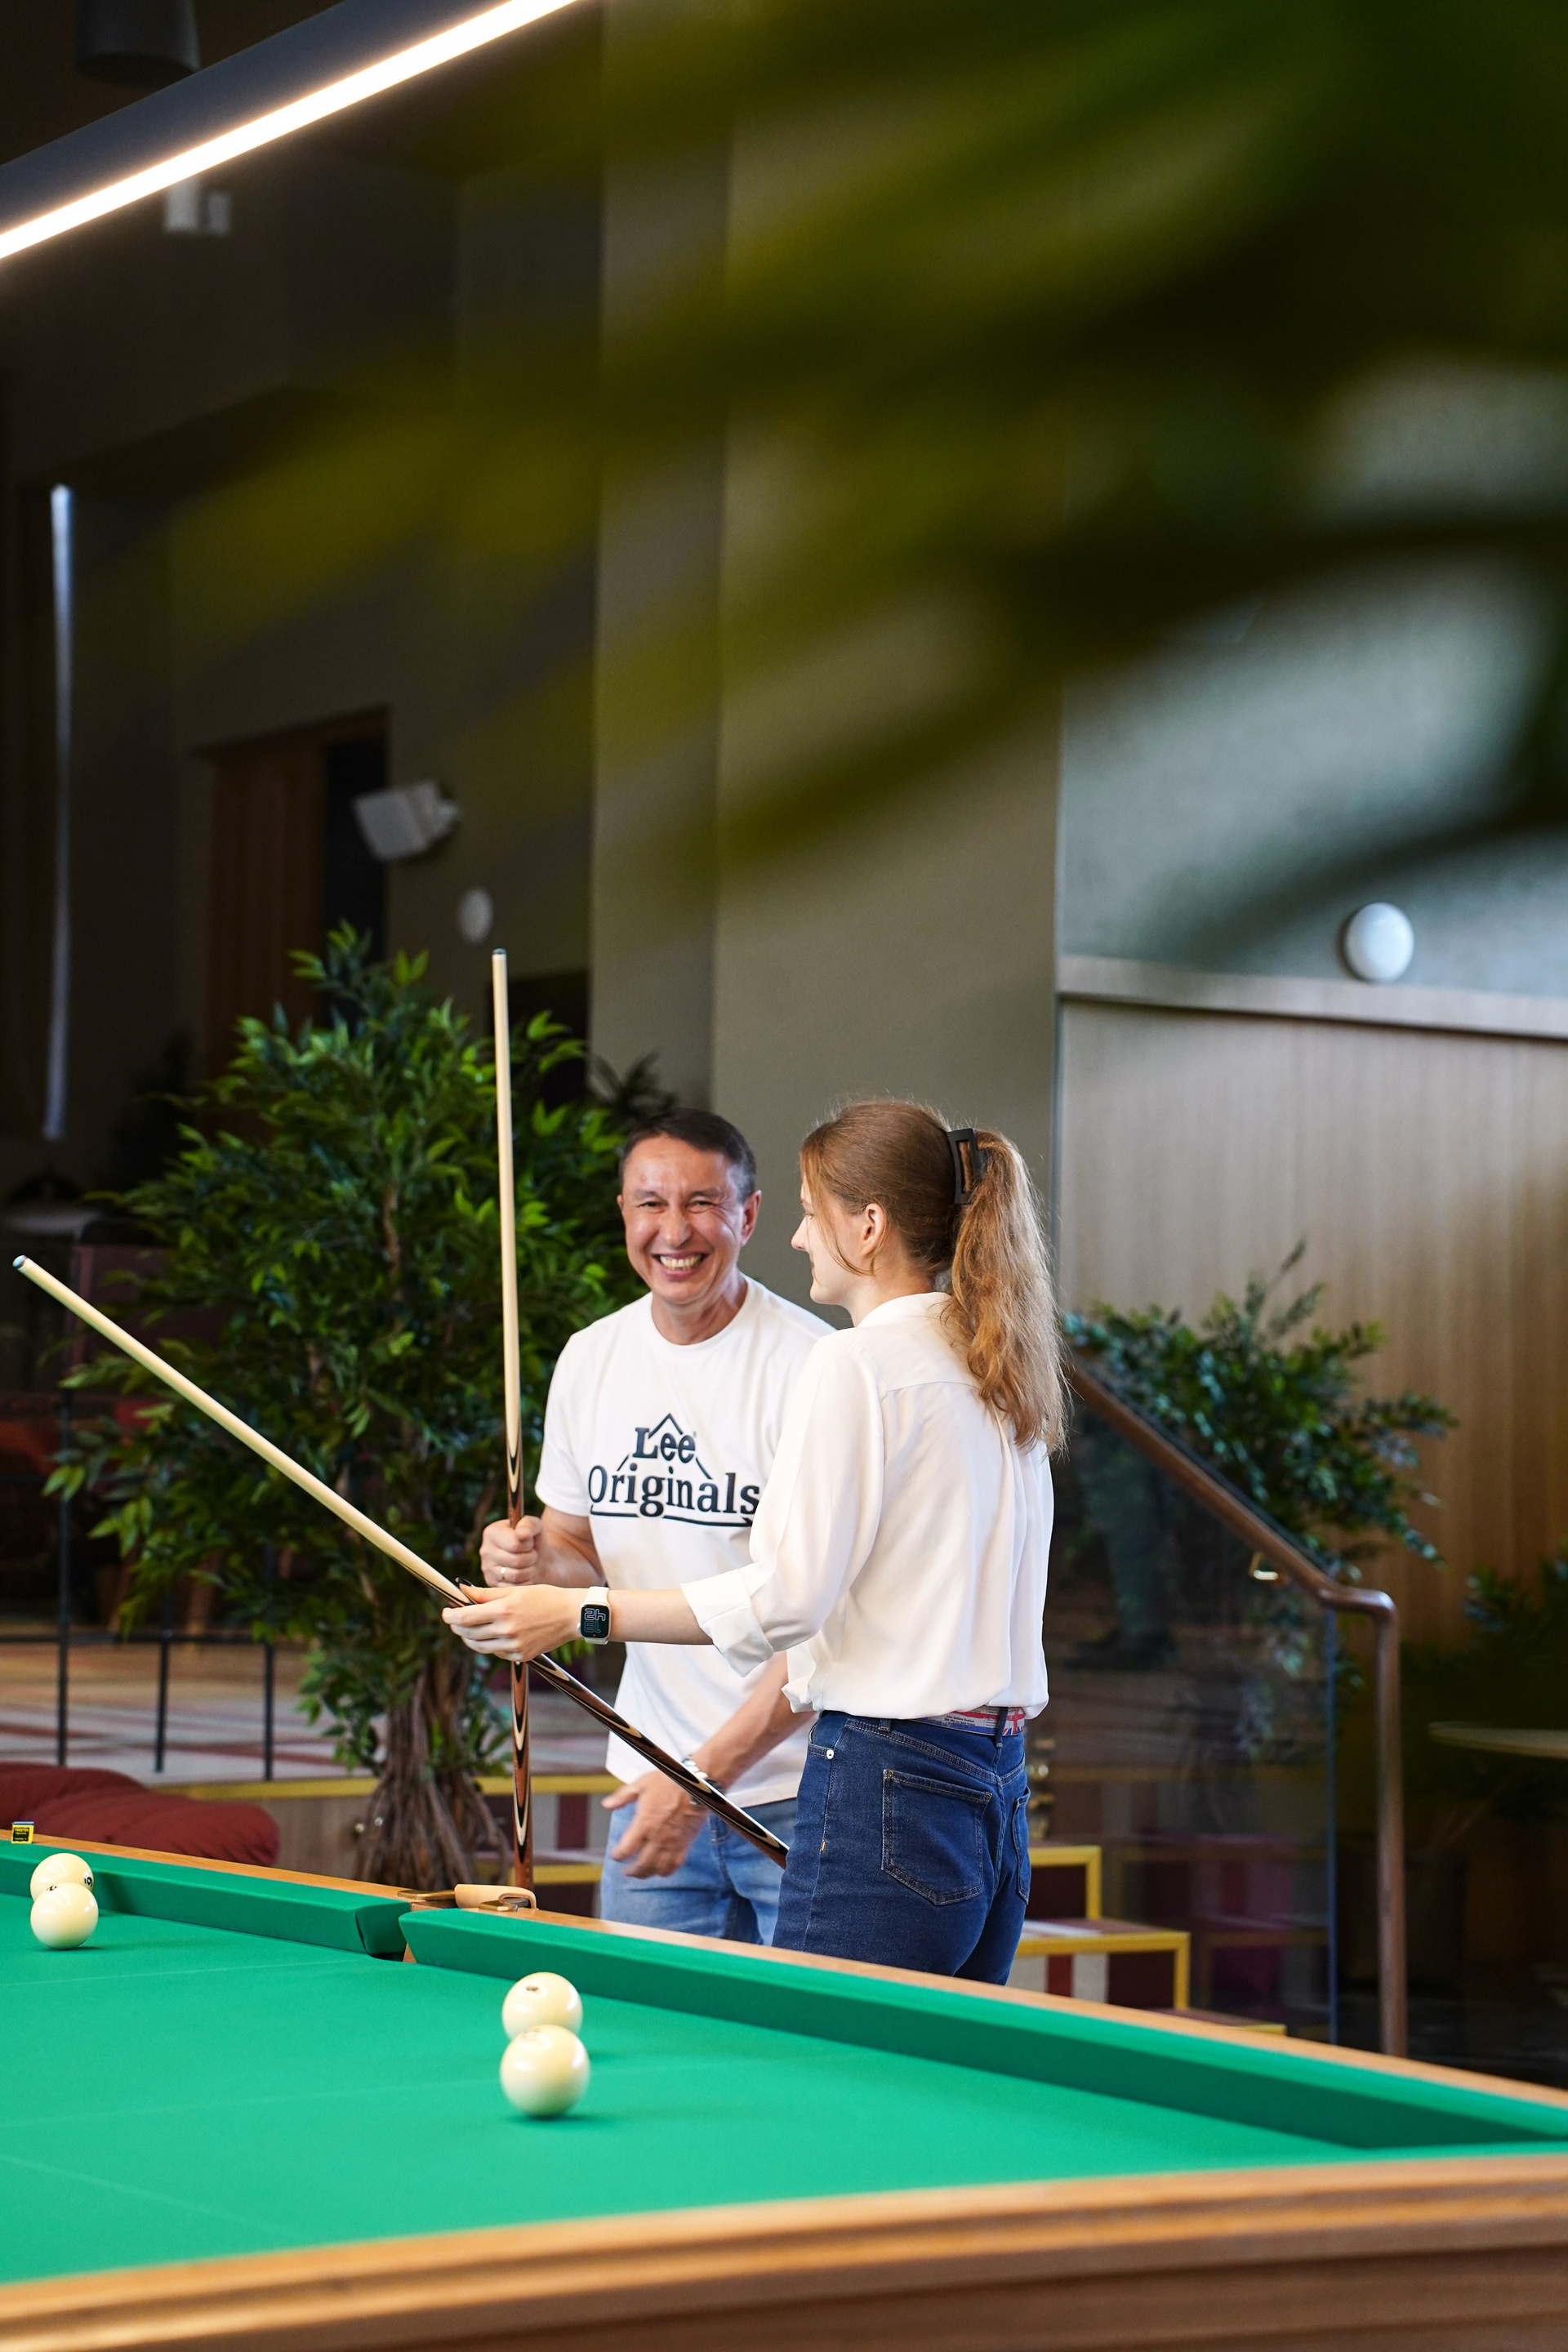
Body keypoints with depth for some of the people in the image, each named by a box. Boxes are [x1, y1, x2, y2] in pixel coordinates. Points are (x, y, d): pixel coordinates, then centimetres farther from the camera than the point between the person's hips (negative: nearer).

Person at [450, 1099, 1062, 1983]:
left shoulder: (859, 1362, -11)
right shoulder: (998, 1374, 14)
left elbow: (786, 1595, -15)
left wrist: (576, 1613, -10)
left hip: (885, 1785, -9)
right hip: (999, 1791, 9)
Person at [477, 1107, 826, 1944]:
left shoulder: (807, 1366, -15)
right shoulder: (589, 1358, 6)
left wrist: (708, 1771, -21)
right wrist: (534, 1561, -5)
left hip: (797, 1789, -5)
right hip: (654, 1780, 5)